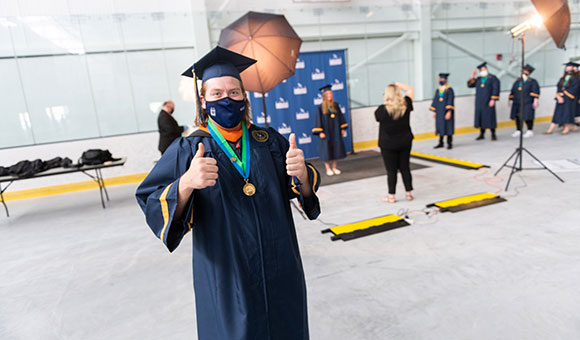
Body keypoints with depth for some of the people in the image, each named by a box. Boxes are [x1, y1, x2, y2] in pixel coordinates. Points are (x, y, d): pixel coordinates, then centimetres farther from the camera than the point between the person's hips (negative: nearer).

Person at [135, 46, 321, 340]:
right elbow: (152, 203, -14)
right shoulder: (188, 149, -7)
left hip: (279, 269, 3)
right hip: (225, 275, -2)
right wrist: (187, 183, -34)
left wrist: (301, 174, -25)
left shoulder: (269, 140, 0)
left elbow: (304, 191, -2)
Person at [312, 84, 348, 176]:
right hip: (326, 132, -4)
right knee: (327, 151, 2)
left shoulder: (336, 105, 5)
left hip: (335, 131, 4)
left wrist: (342, 128, 5)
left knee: (335, 149, 8)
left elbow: (340, 117, 10)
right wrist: (320, 132, -13)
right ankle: (328, 169, 13)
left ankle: (334, 167, 19)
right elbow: (318, 119, -6)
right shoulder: (321, 107, -5)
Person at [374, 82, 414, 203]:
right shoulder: (405, 106, -6)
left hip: (388, 144, -4)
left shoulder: (382, 109, -18)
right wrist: (397, 84, 8)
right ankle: (409, 193, 22)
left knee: (391, 171, 3)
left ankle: (391, 196, 11)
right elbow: (410, 90, 11)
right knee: (405, 168, 13)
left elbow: (375, 116, 4)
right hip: (405, 142, 4)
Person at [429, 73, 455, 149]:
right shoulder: (437, 90, 10)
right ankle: (440, 143, 17)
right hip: (439, 112, 5)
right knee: (440, 127, 8)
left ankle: (449, 143, 9)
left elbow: (450, 101, -12)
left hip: (446, 111, -5)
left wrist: (449, 111, -20)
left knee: (448, 127, 0)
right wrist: (434, 111, 9)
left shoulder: (449, 90, -6)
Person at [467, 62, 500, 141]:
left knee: (490, 117, -3)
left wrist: (493, 99, -15)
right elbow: (469, 85, 11)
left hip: (488, 102, -4)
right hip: (479, 102, 4)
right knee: (481, 117, 5)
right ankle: (482, 134, 13)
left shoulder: (493, 78, 2)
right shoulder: (478, 79, 15)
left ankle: (493, 135, 5)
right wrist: (472, 77, -2)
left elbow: (495, 89, -5)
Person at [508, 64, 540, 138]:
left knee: (527, 117, -6)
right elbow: (513, 91, 21)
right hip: (517, 103, 5)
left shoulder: (532, 81, 0)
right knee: (518, 117, 7)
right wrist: (510, 100, 20)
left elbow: (535, 91, -9)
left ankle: (529, 131, 3)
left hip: (527, 103, -5)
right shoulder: (517, 81, 14)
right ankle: (518, 131, 16)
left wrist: (536, 100, -19)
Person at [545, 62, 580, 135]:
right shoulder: (562, 79, 16)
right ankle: (550, 130, -7)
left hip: (569, 99, -4)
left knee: (567, 114, -5)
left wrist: (563, 93, -12)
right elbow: (558, 88, 7)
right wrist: (559, 97, -9)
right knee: (557, 114, -1)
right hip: (560, 99, 4)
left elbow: (573, 89, -10)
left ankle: (567, 129, 1)